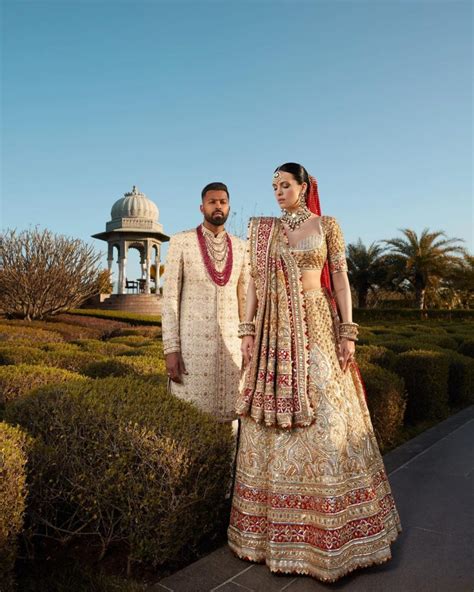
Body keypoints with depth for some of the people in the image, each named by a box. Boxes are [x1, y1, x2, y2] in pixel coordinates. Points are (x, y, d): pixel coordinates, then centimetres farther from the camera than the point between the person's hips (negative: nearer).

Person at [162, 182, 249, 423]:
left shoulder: (240, 247, 10)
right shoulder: (181, 242, -1)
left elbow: (244, 299, 13)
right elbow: (170, 298, -5)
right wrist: (171, 350, -12)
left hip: (230, 345, 3)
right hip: (192, 343, -3)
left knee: (228, 417, 6)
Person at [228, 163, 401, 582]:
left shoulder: (327, 225, 4)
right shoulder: (264, 230, 11)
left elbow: (340, 280, 1)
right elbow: (255, 283, 9)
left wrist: (348, 332, -6)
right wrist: (247, 331, 2)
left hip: (316, 327, -2)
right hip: (273, 331, 3)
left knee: (324, 419, 0)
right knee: (273, 422, 6)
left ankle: (329, 529, 18)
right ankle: (276, 525, 23)